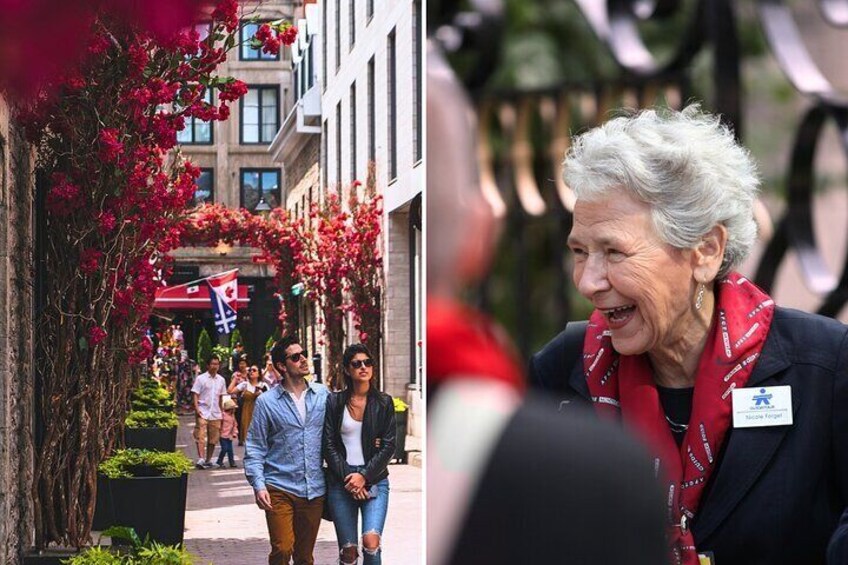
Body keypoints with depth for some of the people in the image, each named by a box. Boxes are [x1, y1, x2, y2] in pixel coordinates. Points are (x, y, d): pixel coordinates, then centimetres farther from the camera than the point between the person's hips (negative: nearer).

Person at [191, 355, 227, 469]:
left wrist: (222, 411, 13)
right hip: (203, 412, -4)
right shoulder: (201, 378, -1)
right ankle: (200, 459, -19)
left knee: (213, 438, 7)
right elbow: (195, 394, -3)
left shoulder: (221, 380, 11)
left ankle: (208, 460, 16)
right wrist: (196, 408, -15)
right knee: (200, 436, -12)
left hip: (216, 414, 4)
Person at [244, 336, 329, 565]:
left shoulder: (322, 394, 8)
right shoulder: (266, 402, 0)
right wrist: (258, 485, -11)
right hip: (280, 490, -3)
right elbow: (254, 449, 1)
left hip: (314, 491, 3)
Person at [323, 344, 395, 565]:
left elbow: (388, 447, 1)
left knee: (371, 541, -19)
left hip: (374, 481, 0)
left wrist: (364, 476, -10)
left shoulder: (383, 403, 4)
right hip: (341, 483, 0)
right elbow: (329, 445, 1)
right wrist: (347, 477, -9)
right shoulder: (334, 402, 4)